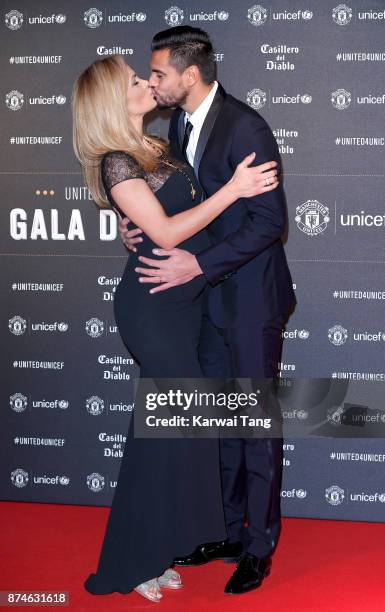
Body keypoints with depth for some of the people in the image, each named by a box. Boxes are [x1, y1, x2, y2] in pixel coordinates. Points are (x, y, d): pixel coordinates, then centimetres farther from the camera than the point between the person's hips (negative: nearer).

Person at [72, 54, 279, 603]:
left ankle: (156, 549, 26)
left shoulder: (157, 148, 12)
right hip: (152, 305, -8)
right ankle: (132, 564, 12)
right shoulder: (116, 162, -14)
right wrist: (233, 189, -19)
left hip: (183, 300, 8)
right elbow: (166, 232, -20)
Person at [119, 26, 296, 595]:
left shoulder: (245, 128, -20)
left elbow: (270, 219, -22)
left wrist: (198, 264, -27)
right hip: (209, 294, 8)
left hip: (251, 296, -8)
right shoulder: (179, 122, 6)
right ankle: (227, 530, 31)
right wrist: (138, 221, -3)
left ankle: (259, 545, 19)